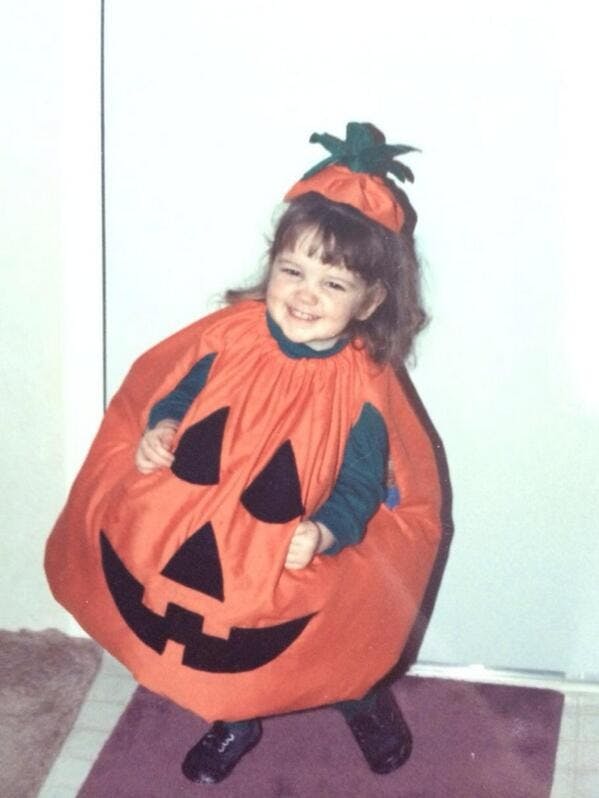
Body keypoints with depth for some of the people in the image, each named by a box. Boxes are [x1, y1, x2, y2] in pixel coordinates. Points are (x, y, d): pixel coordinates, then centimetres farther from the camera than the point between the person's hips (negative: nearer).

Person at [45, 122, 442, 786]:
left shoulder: (362, 387, -21)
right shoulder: (231, 334, -14)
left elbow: (363, 484, -16)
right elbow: (177, 390, 2)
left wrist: (326, 531, -34)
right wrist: (159, 429, -18)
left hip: (291, 564, -3)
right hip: (194, 539, 3)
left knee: (330, 654, 17)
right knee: (226, 656, 24)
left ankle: (366, 705, 52)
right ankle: (235, 721, 56)